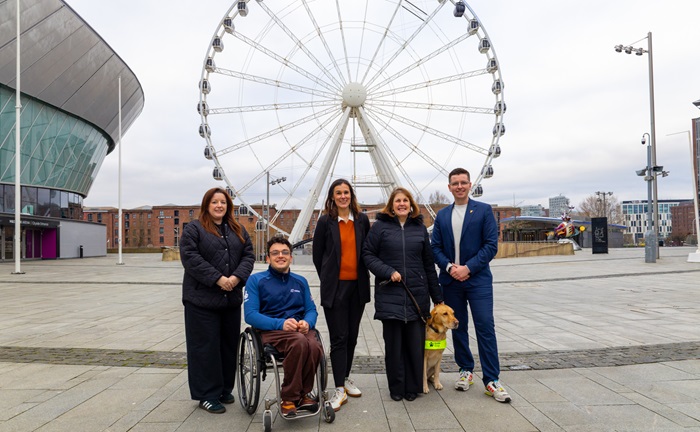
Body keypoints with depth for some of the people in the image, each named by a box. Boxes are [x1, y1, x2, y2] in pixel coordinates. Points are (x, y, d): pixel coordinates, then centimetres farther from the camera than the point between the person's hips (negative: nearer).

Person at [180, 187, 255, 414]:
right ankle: (207, 395, 11)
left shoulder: (238, 230, 15)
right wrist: (217, 279, -18)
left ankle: (225, 389, 25)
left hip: (232, 298, 5)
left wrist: (236, 277, -11)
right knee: (205, 346, 0)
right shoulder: (193, 229, -1)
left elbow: (248, 255, 7)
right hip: (202, 299, -5)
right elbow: (190, 257, -13)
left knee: (229, 345, 11)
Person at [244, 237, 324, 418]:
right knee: (299, 342, -36)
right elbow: (250, 315, -5)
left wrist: (307, 323, -11)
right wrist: (281, 324, -19)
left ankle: (301, 395, -7)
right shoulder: (256, 280, 5)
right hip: (271, 330, -3)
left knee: (315, 347, -32)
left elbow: (311, 310, 15)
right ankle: (289, 397, -16)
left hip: (301, 329, 4)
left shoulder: (300, 281, 18)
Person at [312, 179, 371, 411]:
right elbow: (317, 255, 4)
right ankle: (339, 389, 3)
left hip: (358, 286, 3)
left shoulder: (362, 220, 4)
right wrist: (328, 279, 7)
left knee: (352, 335, 13)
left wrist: (362, 276, 9)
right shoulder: (325, 222, -3)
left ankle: (346, 378, 30)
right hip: (335, 287, -3)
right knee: (339, 337, -2)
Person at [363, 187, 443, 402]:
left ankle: (413, 387, 21)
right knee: (393, 343, 4)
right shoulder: (380, 226, 2)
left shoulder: (420, 228, 10)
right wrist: (388, 272, -15)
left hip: (417, 294, 2)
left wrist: (437, 296, 13)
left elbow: (428, 263, 12)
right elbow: (368, 254, 0)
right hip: (389, 294, -2)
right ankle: (396, 388, 19)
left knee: (415, 342, 5)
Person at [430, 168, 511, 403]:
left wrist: (468, 268, -14)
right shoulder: (442, 215, 10)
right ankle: (465, 370, 26)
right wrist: (449, 267, -10)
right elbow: (436, 247, 7)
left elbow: (491, 245, -6)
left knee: (485, 328, -6)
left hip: (478, 280, -3)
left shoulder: (484, 210, 0)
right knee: (458, 328, 11)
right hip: (451, 281, 4)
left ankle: (491, 380, 3)